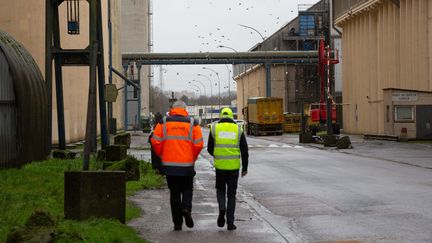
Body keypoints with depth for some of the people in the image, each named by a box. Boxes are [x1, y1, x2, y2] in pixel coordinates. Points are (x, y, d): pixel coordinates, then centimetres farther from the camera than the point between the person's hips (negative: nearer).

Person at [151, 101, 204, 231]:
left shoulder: (164, 122, 1)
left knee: (174, 193, 10)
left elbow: (155, 142, -4)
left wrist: (162, 155, 12)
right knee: (187, 189, 17)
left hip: (169, 165, 1)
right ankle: (186, 208, -11)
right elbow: (199, 144, -6)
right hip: (187, 165, -1)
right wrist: (193, 157, 10)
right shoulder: (192, 123, 0)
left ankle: (177, 223, 10)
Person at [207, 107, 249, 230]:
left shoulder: (214, 128, 2)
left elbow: (210, 149, 6)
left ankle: (222, 207, -11)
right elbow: (244, 150, 1)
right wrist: (245, 167, 10)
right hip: (234, 166, 0)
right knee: (231, 194, 9)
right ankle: (230, 222, 6)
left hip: (220, 165, 0)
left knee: (220, 189, 19)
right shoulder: (238, 129, 3)